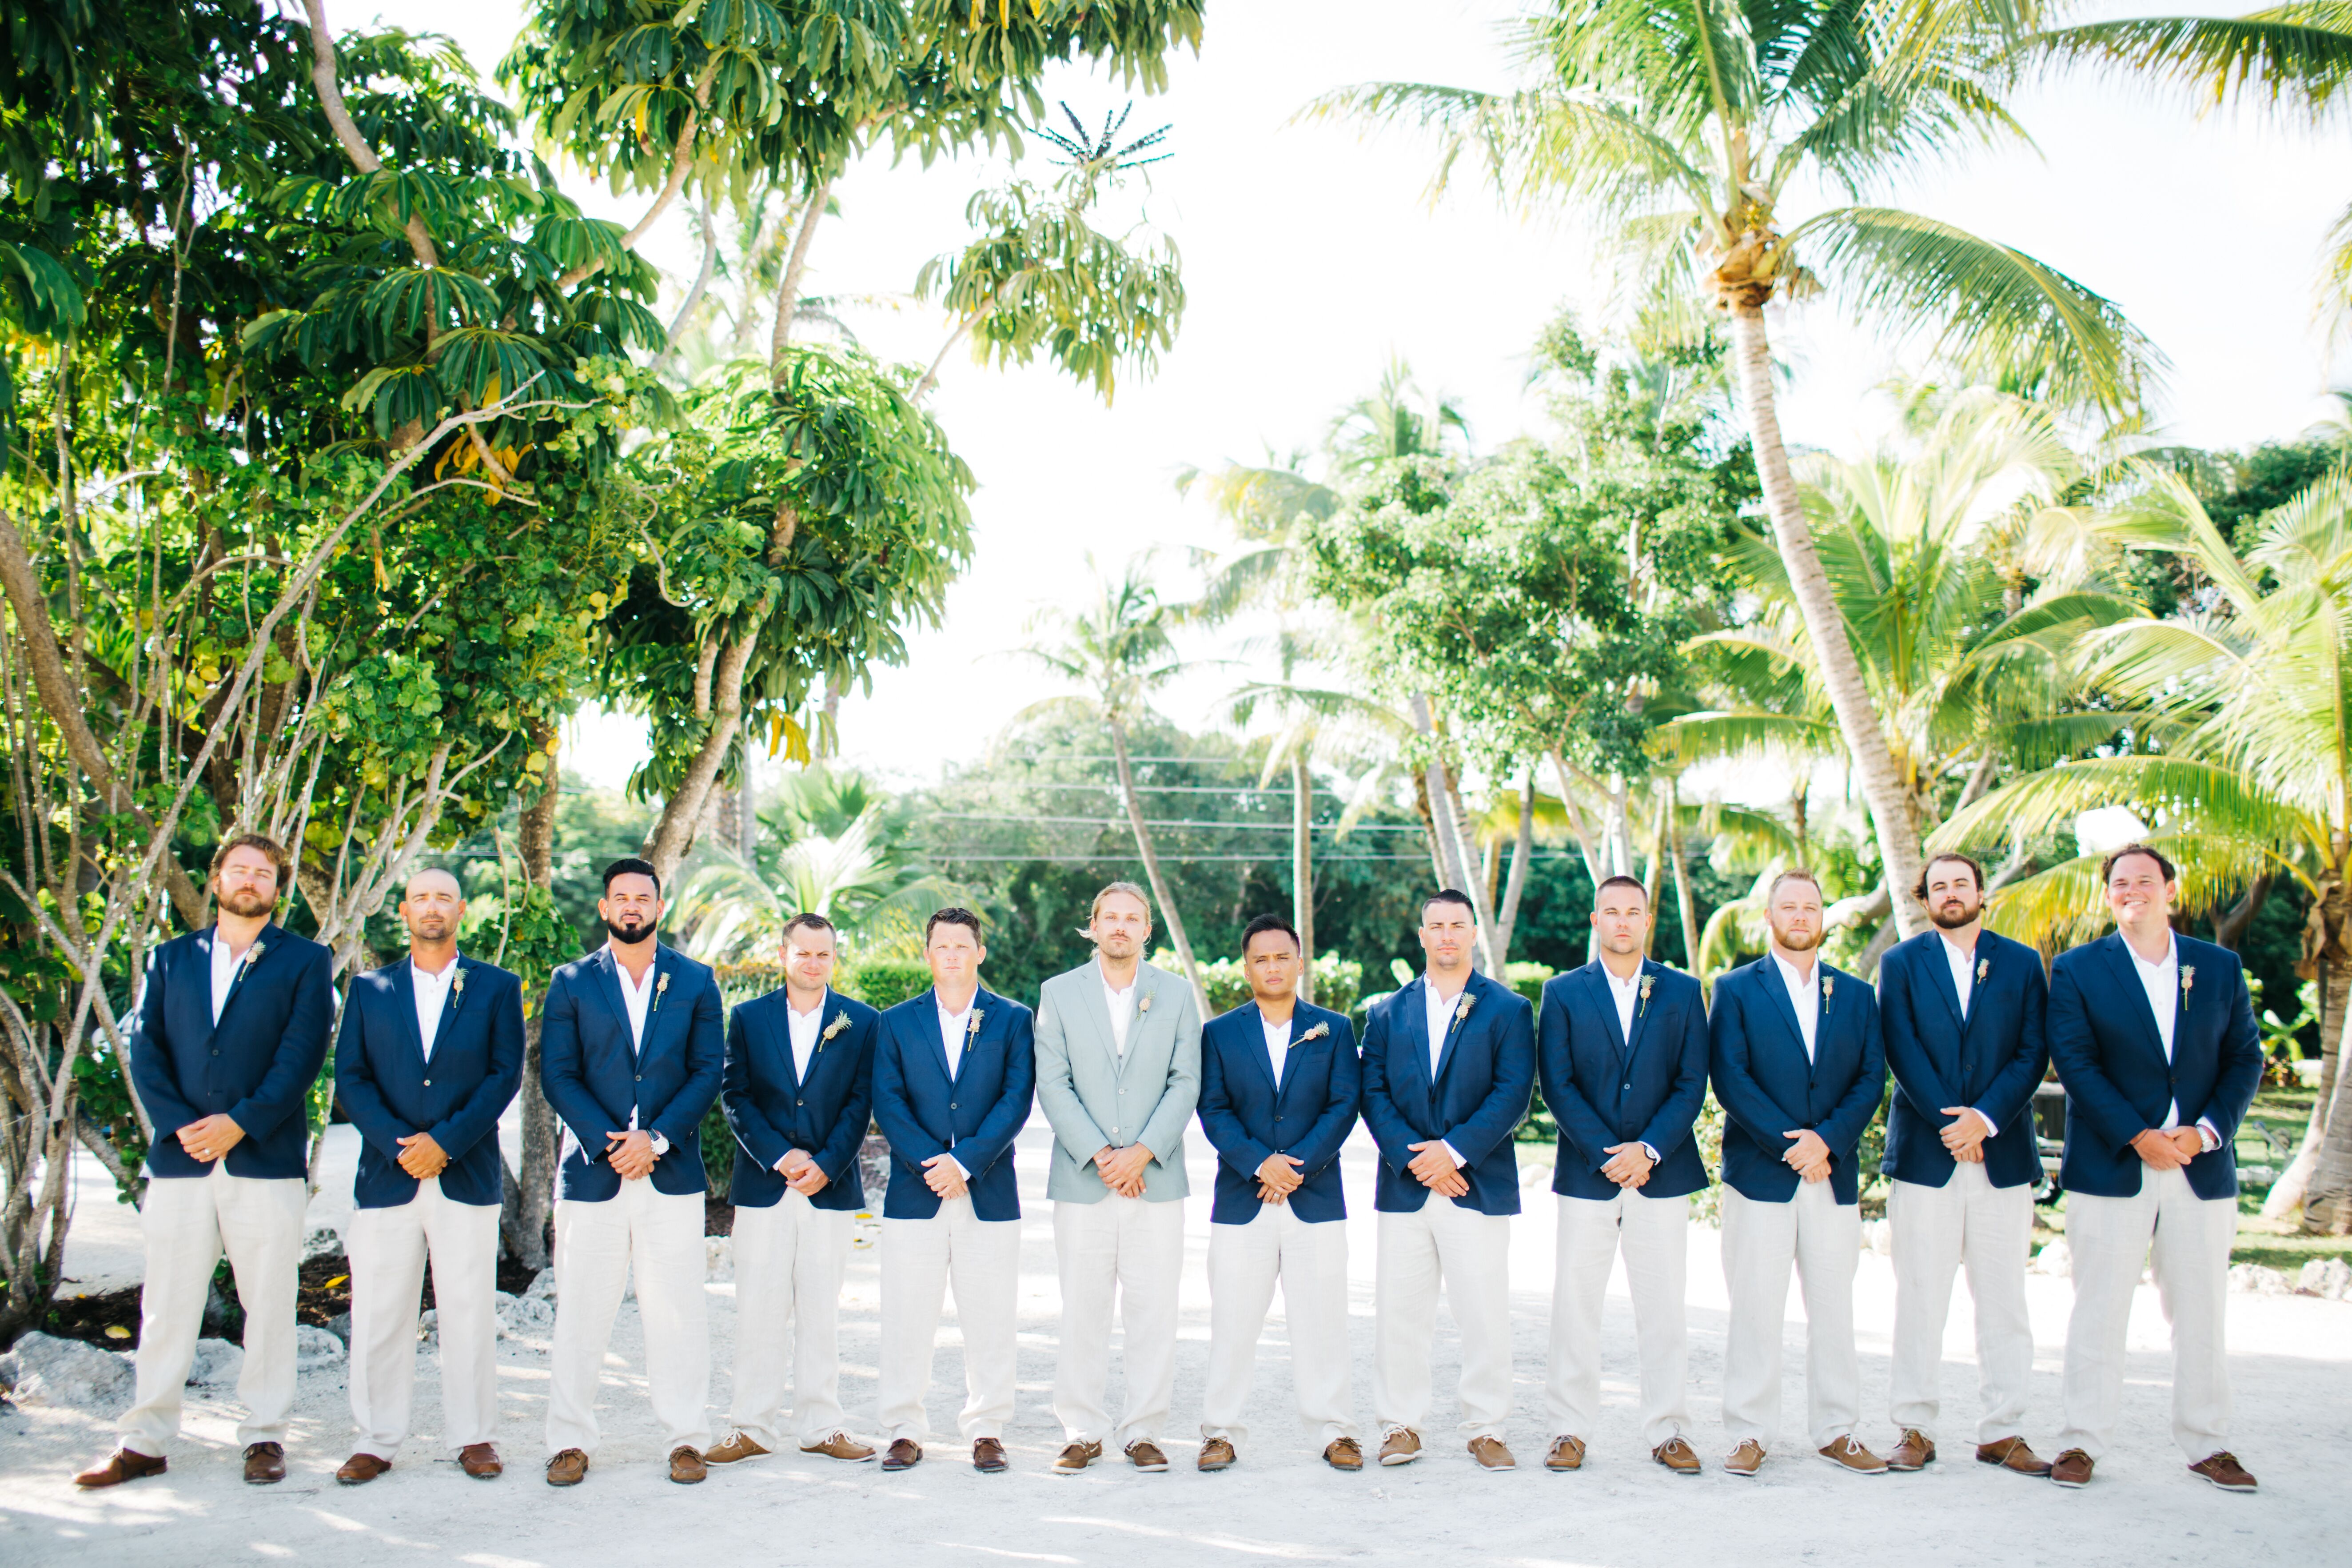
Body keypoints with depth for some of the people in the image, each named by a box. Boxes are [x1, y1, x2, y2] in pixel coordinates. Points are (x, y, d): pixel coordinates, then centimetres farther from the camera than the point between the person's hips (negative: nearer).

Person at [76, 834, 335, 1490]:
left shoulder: (306, 961, 6)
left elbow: (301, 1055, -4)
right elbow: (145, 1050, 6)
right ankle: (145, 1442, 14)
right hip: (181, 1159, 2)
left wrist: (239, 1123, -13)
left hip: (267, 1160, -2)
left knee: (268, 1305, 2)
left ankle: (264, 1436, 12)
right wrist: (180, 1126, -8)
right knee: (165, 1306, 5)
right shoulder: (171, 959, 15)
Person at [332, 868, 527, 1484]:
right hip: (387, 1174, 1)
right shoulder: (369, 989, 12)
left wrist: (445, 1142, -11)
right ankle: (376, 1440, 14)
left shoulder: (497, 987, 8)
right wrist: (397, 1144, -10)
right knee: (379, 1316, 3)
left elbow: (506, 1074, 0)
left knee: (469, 1313, 2)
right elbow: (350, 1078, 5)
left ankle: (473, 1436, 12)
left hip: (467, 1174, -1)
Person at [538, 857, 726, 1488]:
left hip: (671, 1171, 0)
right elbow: (558, 1074, 1)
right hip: (593, 1171, 0)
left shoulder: (695, 981, 8)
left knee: (678, 1312, 2)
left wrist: (657, 1138, -9)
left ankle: (686, 1439, 11)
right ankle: (571, 1442, 15)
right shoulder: (572, 982, 7)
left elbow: (709, 1070, 3)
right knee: (580, 1312, 4)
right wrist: (608, 1143, -10)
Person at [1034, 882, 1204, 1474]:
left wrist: (1143, 1152, -10)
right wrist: (1099, 1155, -10)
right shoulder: (1059, 993, 5)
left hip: (1155, 1178, 1)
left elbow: (1186, 1082, 2)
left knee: (1154, 1309, 1)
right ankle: (1083, 1432, 14)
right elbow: (1052, 1085, -1)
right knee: (1083, 1311, 3)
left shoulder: (1175, 994, 7)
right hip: (1082, 1180, 0)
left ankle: (1144, 1432, 12)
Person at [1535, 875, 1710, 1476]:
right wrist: (1605, 1153, -11)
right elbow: (1557, 1084, -2)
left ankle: (1667, 1430, 15)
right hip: (1586, 1172, 0)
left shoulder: (1682, 991, 6)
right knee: (1576, 1304, 2)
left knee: (1663, 1307, 5)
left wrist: (1648, 1150, -10)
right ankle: (1571, 1429, 12)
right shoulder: (1564, 992, 4)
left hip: (1661, 1172, 1)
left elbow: (1692, 1082, 1)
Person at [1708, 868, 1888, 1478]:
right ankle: (1751, 1433, 9)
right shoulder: (1737, 989, 3)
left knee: (1834, 1306, 8)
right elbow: (1729, 1078, -6)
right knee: (1755, 1308, 0)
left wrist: (1827, 1140, -11)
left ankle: (1836, 1432, 18)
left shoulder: (1855, 994, 12)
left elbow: (1871, 1077, 4)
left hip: (1834, 1174, 3)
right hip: (1760, 1173, -3)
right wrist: (1789, 1143, -13)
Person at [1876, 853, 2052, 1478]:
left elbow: (2033, 1052, 2)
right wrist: (1949, 1125, -12)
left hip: (2003, 1154, 2)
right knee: (1920, 1302, 1)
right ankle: (1915, 1430, 8)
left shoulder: (2022, 963, 10)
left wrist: (1985, 1118, -11)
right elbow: (1902, 1052, -3)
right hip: (1925, 1154, -1)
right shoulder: (1902, 963, 6)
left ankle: (2002, 1432, 13)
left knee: (2004, 1302, 5)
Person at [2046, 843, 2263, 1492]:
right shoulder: (2077, 969, 1)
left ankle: (2208, 1444, 21)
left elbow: (2245, 1059, 6)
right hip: (2111, 1167, -2)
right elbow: (2074, 1062, -6)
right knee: (2099, 1312, 2)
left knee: (2201, 1314, 9)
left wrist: (2207, 1131, -9)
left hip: (2203, 1167, 2)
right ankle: (2083, 1441, 10)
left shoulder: (2221, 967, 9)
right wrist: (2139, 1137, -14)